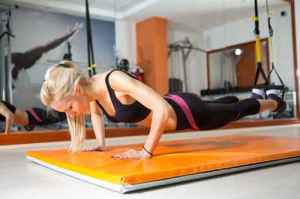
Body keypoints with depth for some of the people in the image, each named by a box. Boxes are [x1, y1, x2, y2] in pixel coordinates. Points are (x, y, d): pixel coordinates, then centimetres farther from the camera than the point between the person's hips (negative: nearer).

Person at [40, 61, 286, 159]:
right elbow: (96, 112, 10)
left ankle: (272, 101, 51)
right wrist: (101, 144, 1)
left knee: (235, 112, 21)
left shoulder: (115, 80, -39)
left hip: (187, 111, -7)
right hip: (172, 111, 8)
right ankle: (257, 95, 64)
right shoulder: (90, 90, -14)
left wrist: (146, 152, -39)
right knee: (231, 111, 34)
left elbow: (161, 108, -43)